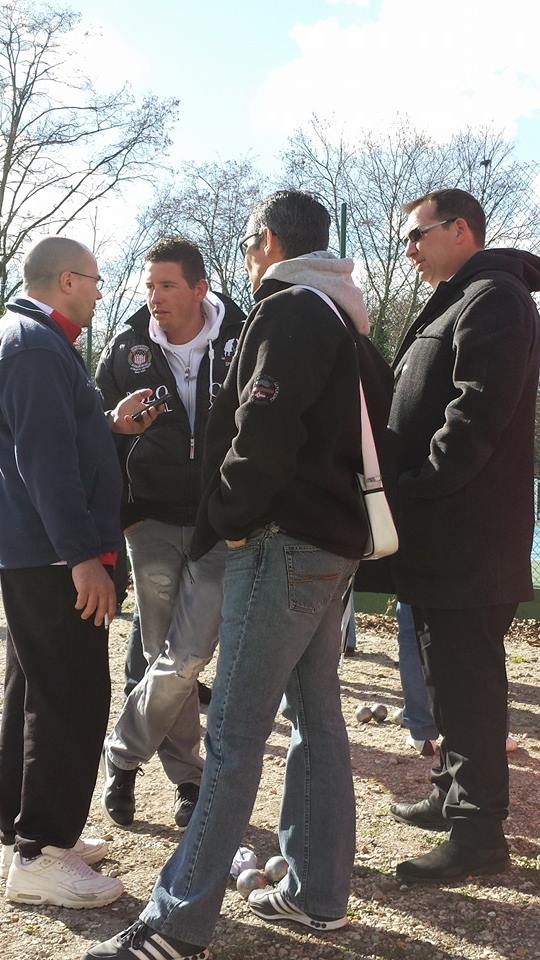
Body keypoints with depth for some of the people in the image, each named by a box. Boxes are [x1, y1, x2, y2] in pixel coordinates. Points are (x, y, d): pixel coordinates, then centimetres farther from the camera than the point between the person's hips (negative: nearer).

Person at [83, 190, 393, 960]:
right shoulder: (346, 322, 18)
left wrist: (226, 513, -9)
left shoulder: (288, 313, -11)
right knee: (318, 721, 13)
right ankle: (320, 894, 23)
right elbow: (370, 428, 21)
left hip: (284, 543, -10)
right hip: (334, 542, 10)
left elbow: (263, 431, -22)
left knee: (234, 736, -8)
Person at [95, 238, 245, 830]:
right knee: (168, 660, 7)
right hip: (152, 523, 2)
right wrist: (122, 515, 3)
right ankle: (187, 780, 25)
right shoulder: (126, 351, 1)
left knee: (186, 658, -9)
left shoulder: (240, 343, -6)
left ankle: (122, 755, 14)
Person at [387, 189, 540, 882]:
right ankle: (455, 794, 31)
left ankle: (478, 832, 6)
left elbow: (476, 413, -23)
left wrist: (416, 486, -18)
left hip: (467, 537, -10)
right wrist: (403, 492, 12)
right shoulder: (451, 305, 22)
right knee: (450, 674, 18)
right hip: (440, 535, 10)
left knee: (466, 681, -4)